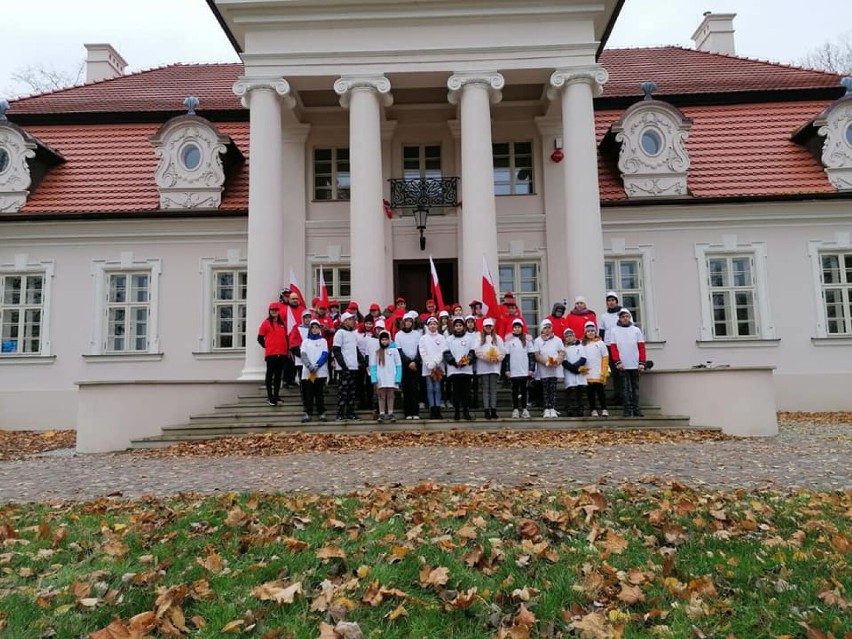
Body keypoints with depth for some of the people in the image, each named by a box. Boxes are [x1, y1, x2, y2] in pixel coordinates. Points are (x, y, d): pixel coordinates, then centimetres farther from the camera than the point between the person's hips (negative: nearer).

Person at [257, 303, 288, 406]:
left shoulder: (283, 324, 12)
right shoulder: (266, 323, -1)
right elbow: (260, 338, 0)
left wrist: (286, 349, 10)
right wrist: (267, 346, 2)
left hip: (282, 353, 5)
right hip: (271, 353, -5)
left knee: (278, 375, 10)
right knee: (270, 375, -2)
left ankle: (276, 396, 18)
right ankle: (270, 397, 0)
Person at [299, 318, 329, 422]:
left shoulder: (323, 341, 11)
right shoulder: (305, 341, 13)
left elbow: (325, 355, -1)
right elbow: (303, 355, 0)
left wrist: (317, 365, -15)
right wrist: (310, 366, -16)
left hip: (321, 371, -1)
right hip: (307, 372, 1)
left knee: (320, 393, 1)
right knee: (308, 393, -1)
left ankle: (322, 413, 6)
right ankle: (308, 413, 4)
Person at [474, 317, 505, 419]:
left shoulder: (498, 338, 14)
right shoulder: (479, 338, 8)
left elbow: (503, 351, 6)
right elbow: (478, 351, -4)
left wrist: (497, 358, -12)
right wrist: (487, 358, -15)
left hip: (495, 366, 1)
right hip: (483, 367, -1)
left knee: (493, 389, 1)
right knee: (485, 389, -1)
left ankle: (493, 410, 3)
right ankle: (486, 410, 0)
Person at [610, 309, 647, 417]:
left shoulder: (636, 330, 8)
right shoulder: (615, 331, 4)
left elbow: (641, 347, 6)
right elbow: (614, 348, 0)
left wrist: (642, 363, -2)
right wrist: (618, 362, -10)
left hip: (635, 365, 2)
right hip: (623, 365, -2)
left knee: (635, 387, 8)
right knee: (625, 388, -1)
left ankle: (636, 409, 14)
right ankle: (627, 410, 2)